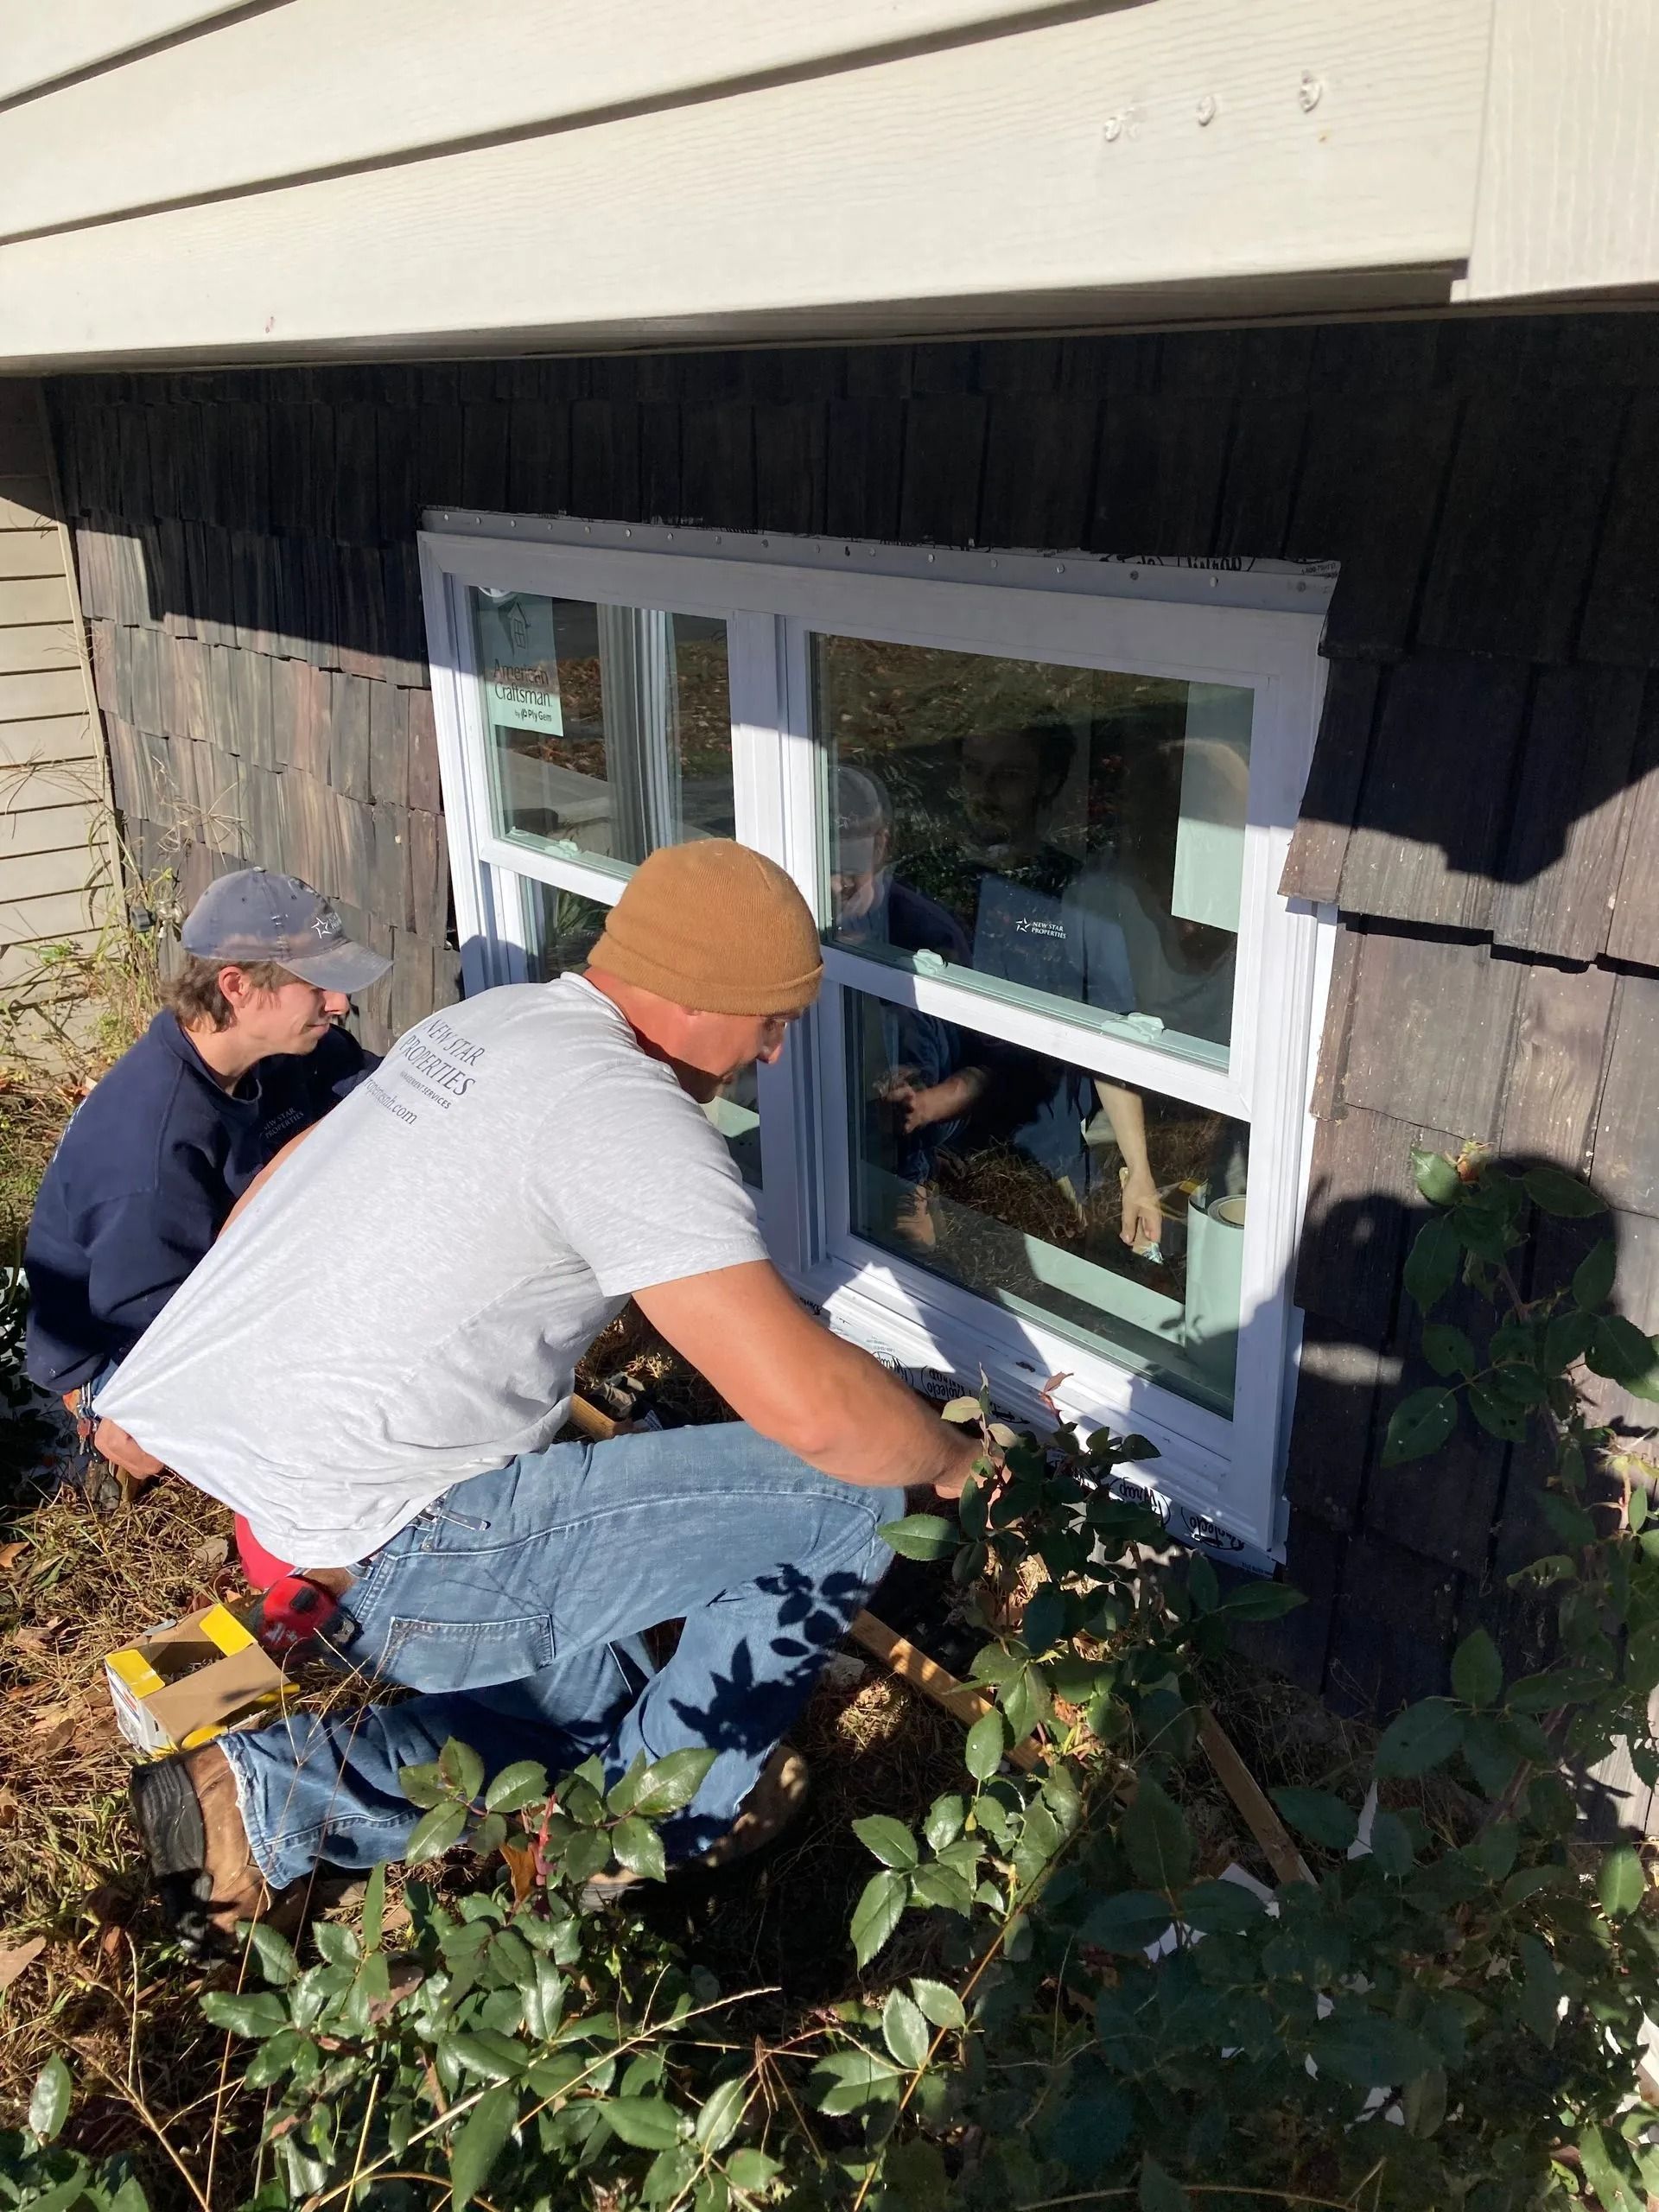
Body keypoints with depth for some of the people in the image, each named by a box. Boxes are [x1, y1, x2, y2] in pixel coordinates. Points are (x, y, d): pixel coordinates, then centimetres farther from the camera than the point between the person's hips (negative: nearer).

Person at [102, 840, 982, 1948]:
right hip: (406, 1563, -10)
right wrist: (951, 1461, -7)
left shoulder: (486, 1021, 8)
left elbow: (281, 1179, 20)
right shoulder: (626, 1110, -21)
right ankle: (672, 1813, 11)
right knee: (851, 1495, -8)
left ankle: (271, 1790, 11)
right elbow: (809, 1403, -28)